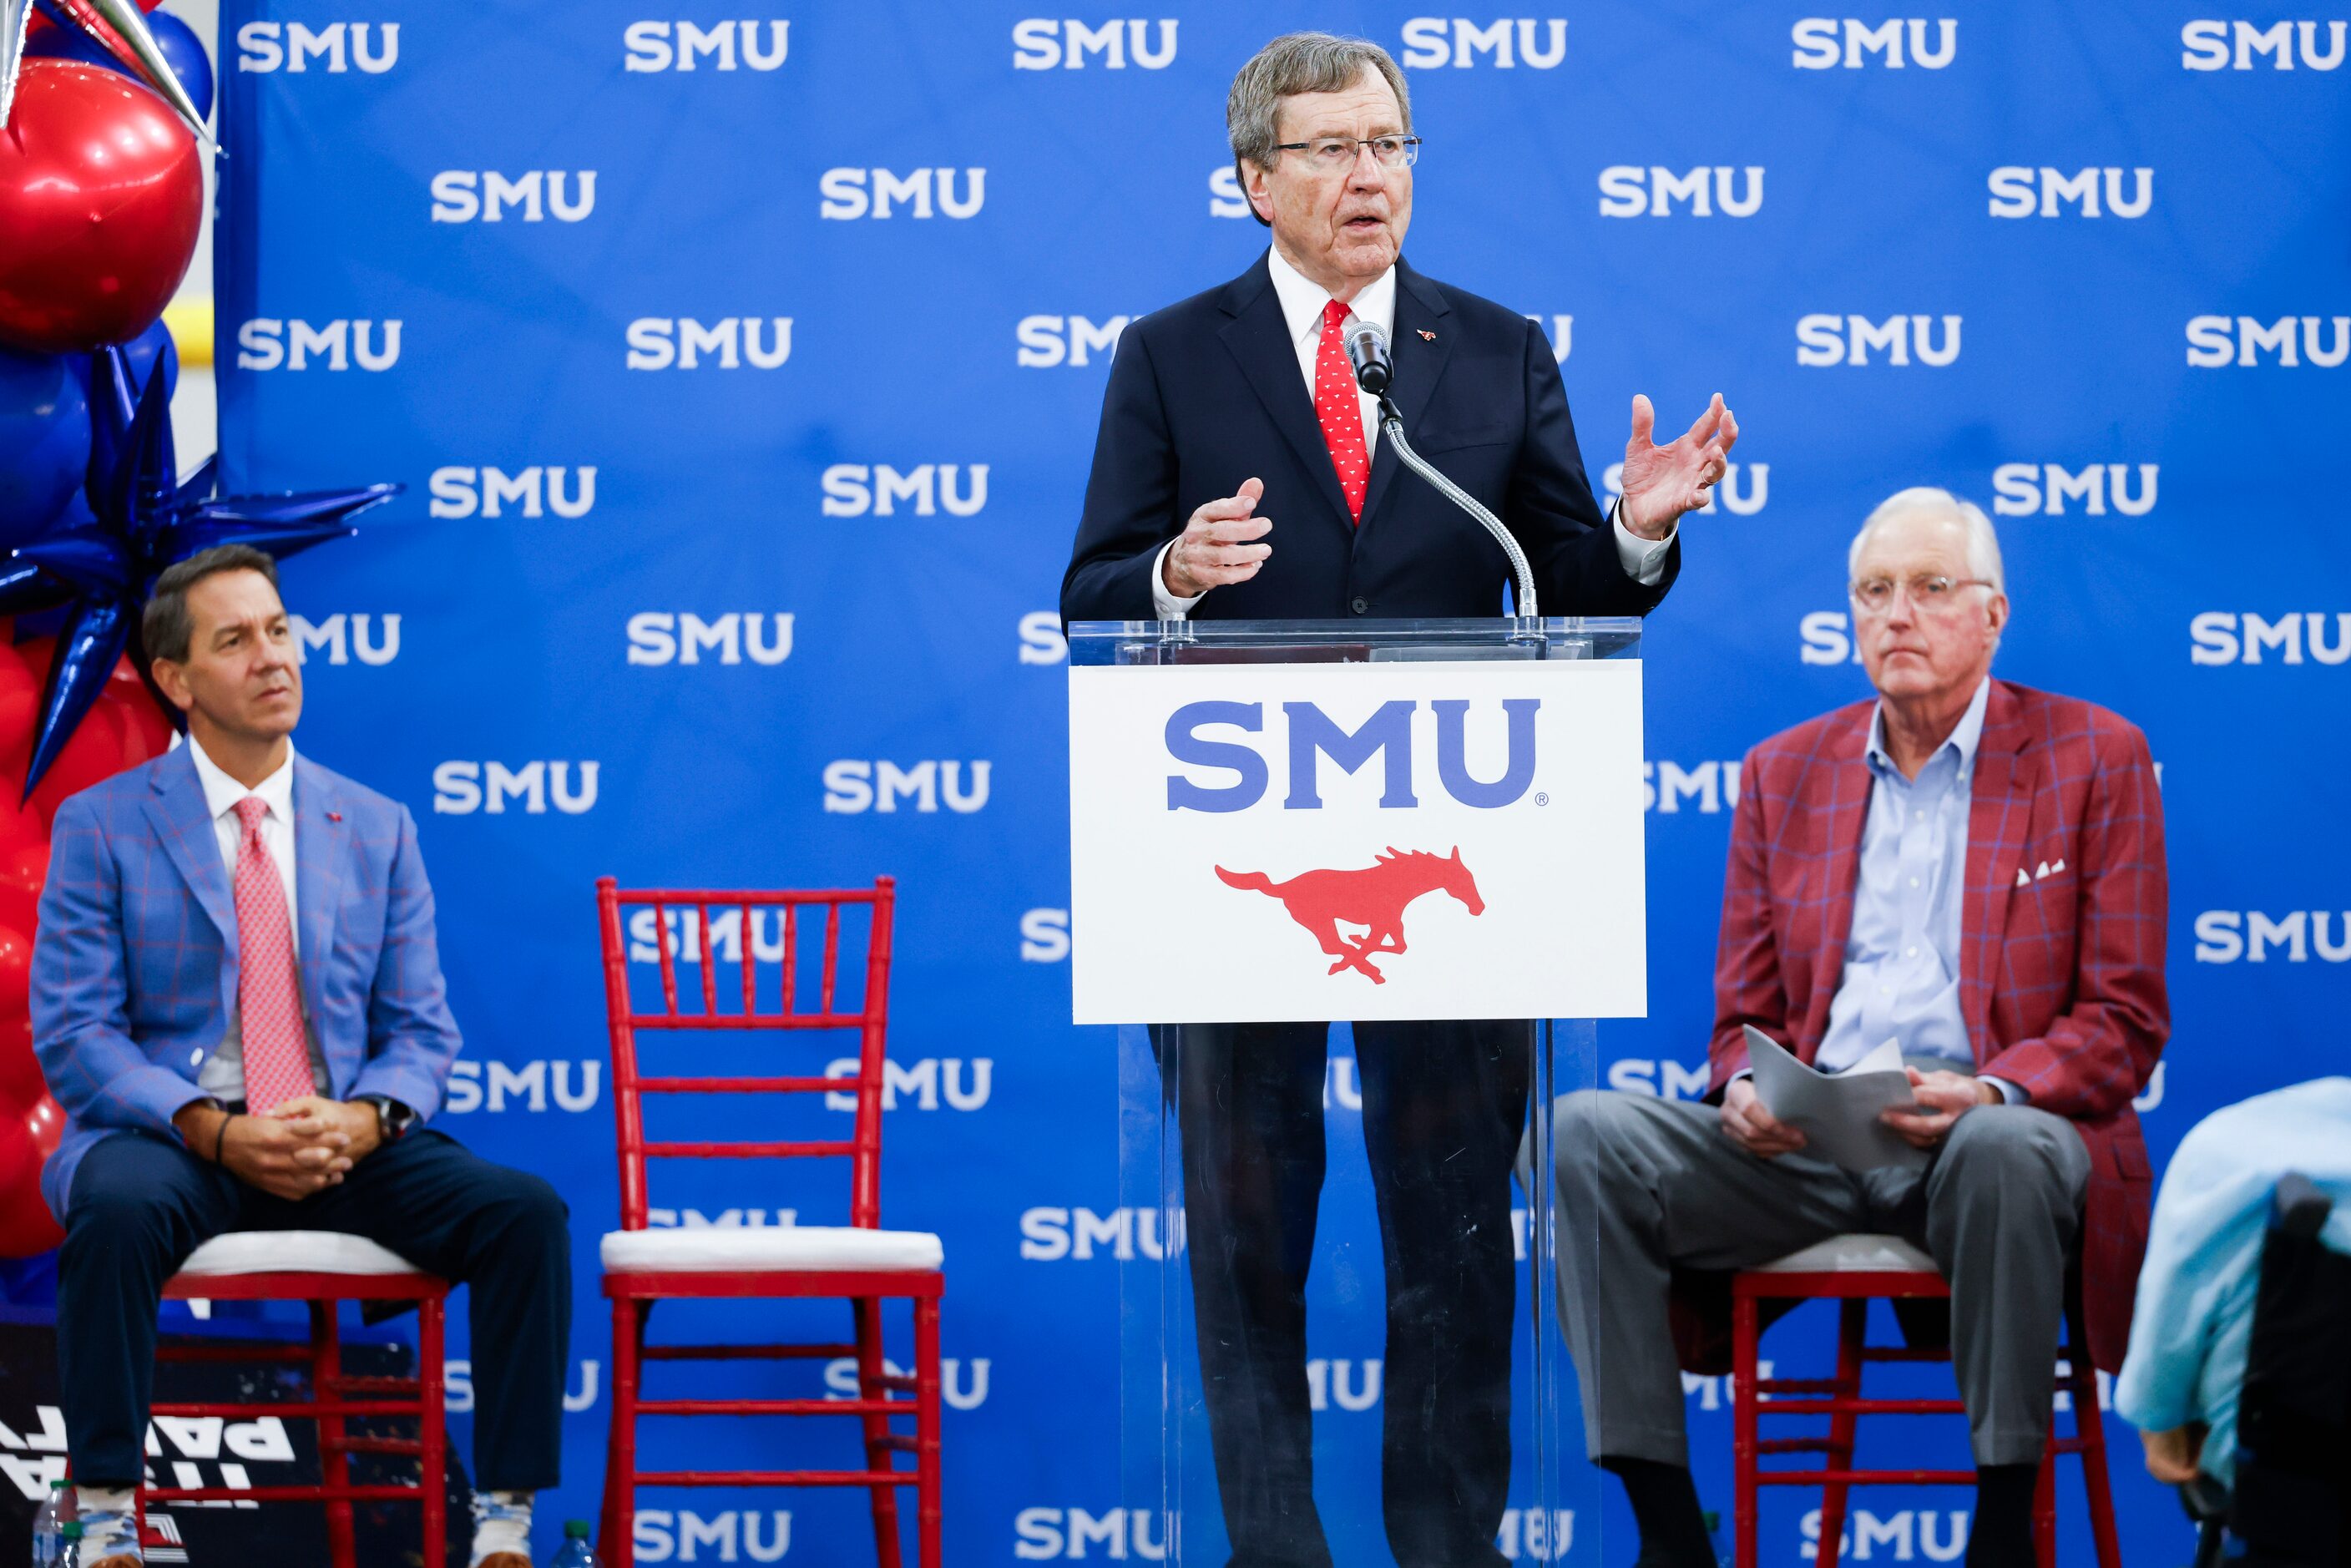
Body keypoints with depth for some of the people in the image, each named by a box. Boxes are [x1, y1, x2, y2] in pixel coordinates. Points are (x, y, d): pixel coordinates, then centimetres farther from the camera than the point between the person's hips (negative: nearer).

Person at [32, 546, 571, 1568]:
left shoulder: (376, 831, 12)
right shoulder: (103, 827, 3)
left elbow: (421, 1032, 10)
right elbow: (72, 1034, -4)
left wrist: (361, 1121, -15)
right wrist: (217, 1132, -19)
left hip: (345, 1145, 3)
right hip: (172, 1139, -3)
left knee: (526, 1213, -24)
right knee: (118, 1210, -38)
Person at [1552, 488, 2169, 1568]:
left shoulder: (2093, 759, 6)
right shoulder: (1783, 772, 17)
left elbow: (2124, 1024, 1)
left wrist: (1988, 1092, -20)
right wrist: (1745, 1092, -7)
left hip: (1992, 1132, -3)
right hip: (1808, 1144, 4)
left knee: (2004, 1149, -40)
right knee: (1589, 1134, -22)